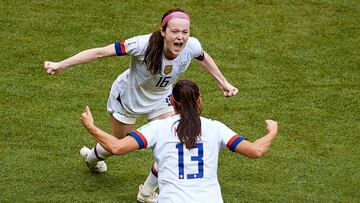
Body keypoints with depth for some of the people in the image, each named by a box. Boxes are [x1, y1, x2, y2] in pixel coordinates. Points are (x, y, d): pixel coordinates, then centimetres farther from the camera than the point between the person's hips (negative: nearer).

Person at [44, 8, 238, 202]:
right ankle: (91, 157, 56)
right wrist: (61, 65, -42)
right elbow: (100, 52, -38)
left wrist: (223, 82, 9)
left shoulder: (192, 46, -29)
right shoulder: (143, 45, -42)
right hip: (128, 98, -3)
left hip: (160, 99, 3)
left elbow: (203, 57, -2)